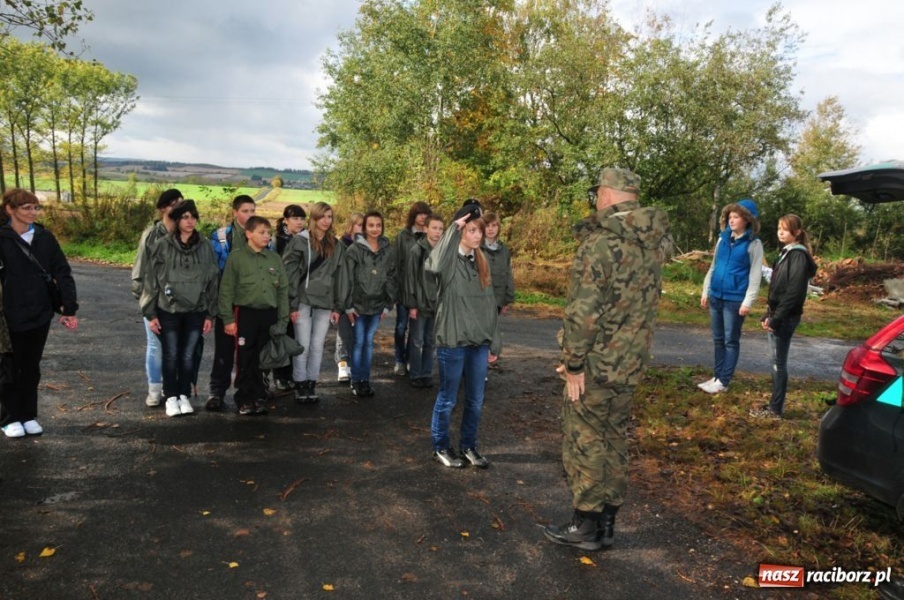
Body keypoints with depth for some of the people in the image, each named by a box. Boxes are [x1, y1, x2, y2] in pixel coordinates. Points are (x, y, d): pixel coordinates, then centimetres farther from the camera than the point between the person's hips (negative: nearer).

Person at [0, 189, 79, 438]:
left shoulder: (45, 237, 2)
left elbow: (62, 273, 2)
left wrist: (69, 308, -2)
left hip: (40, 314, 3)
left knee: (31, 368, 13)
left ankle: (29, 416, 24)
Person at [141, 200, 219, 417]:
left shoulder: (205, 248, 2)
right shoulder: (163, 246, -4)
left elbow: (212, 282, 5)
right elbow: (152, 281, -1)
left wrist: (210, 314, 3)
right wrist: (150, 313, -3)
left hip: (195, 312, 1)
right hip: (168, 311, -1)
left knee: (188, 356, 7)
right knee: (171, 356, 6)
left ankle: (184, 396, 22)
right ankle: (171, 397, 20)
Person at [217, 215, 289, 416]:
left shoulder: (275, 258, 9)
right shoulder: (236, 257, -2)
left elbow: (283, 290, 11)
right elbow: (226, 289, -3)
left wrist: (283, 320, 6)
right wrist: (228, 319, -8)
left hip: (269, 314, 3)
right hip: (245, 314, -3)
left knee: (263, 360, 9)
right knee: (245, 360, 3)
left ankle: (259, 397, 20)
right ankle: (244, 399, 14)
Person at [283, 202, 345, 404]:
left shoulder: (336, 245, 11)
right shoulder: (300, 242, -3)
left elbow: (338, 277, 11)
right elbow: (290, 275, -6)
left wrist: (337, 306, 6)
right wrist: (292, 304, -12)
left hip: (325, 303, 4)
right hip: (304, 301, -3)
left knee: (317, 346, 6)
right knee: (303, 346, 0)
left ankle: (312, 385, 16)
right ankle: (300, 387, 10)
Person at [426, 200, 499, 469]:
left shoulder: (481, 262, 10)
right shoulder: (449, 260, -9)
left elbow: (489, 303, 14)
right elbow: (432, 265, -36)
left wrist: (493, 340, 13)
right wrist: (452, 229, -29)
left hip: (479, 341, 6)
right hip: (453, 340, -6)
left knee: (476, 399, 14)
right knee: (448, 398, 8)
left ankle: (468, 446, 30)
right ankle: (441, 447, 24)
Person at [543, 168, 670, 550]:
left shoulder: (601, 243, -18)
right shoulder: (654, 242, 7)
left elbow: (583, 311, -22)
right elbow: (643, 303, 12)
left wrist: (574, 363, -14)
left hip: (597, 364, -7)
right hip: (631, 363, 8)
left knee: (584, 442, 6)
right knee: (613, 439, 16)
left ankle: (585, 526, 17)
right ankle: (606, 524, 28)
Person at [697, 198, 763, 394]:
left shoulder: (753, 244, -6)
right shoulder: (723, 239, 10)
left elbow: (755, 275, -8)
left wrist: (748, 302, -14)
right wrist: (706, 291, 13)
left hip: (735, 299, -6)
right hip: (716, 296, 6)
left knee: (731, 341, 3)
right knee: (718, 339, 13)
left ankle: (723, 381, 9)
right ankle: (717, 376, 22)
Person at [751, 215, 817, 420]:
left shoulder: (798, 256, -13)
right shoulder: (786, 252, 14)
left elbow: (794, 292, -20)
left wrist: (776, 318, -20)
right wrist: (769, 315, 12)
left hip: (785, 318, -9)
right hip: (777, 315, 9)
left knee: (779, 363, -2)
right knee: (776, 362, 13)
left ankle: (776, 409, 6)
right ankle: (774, 405, 22)